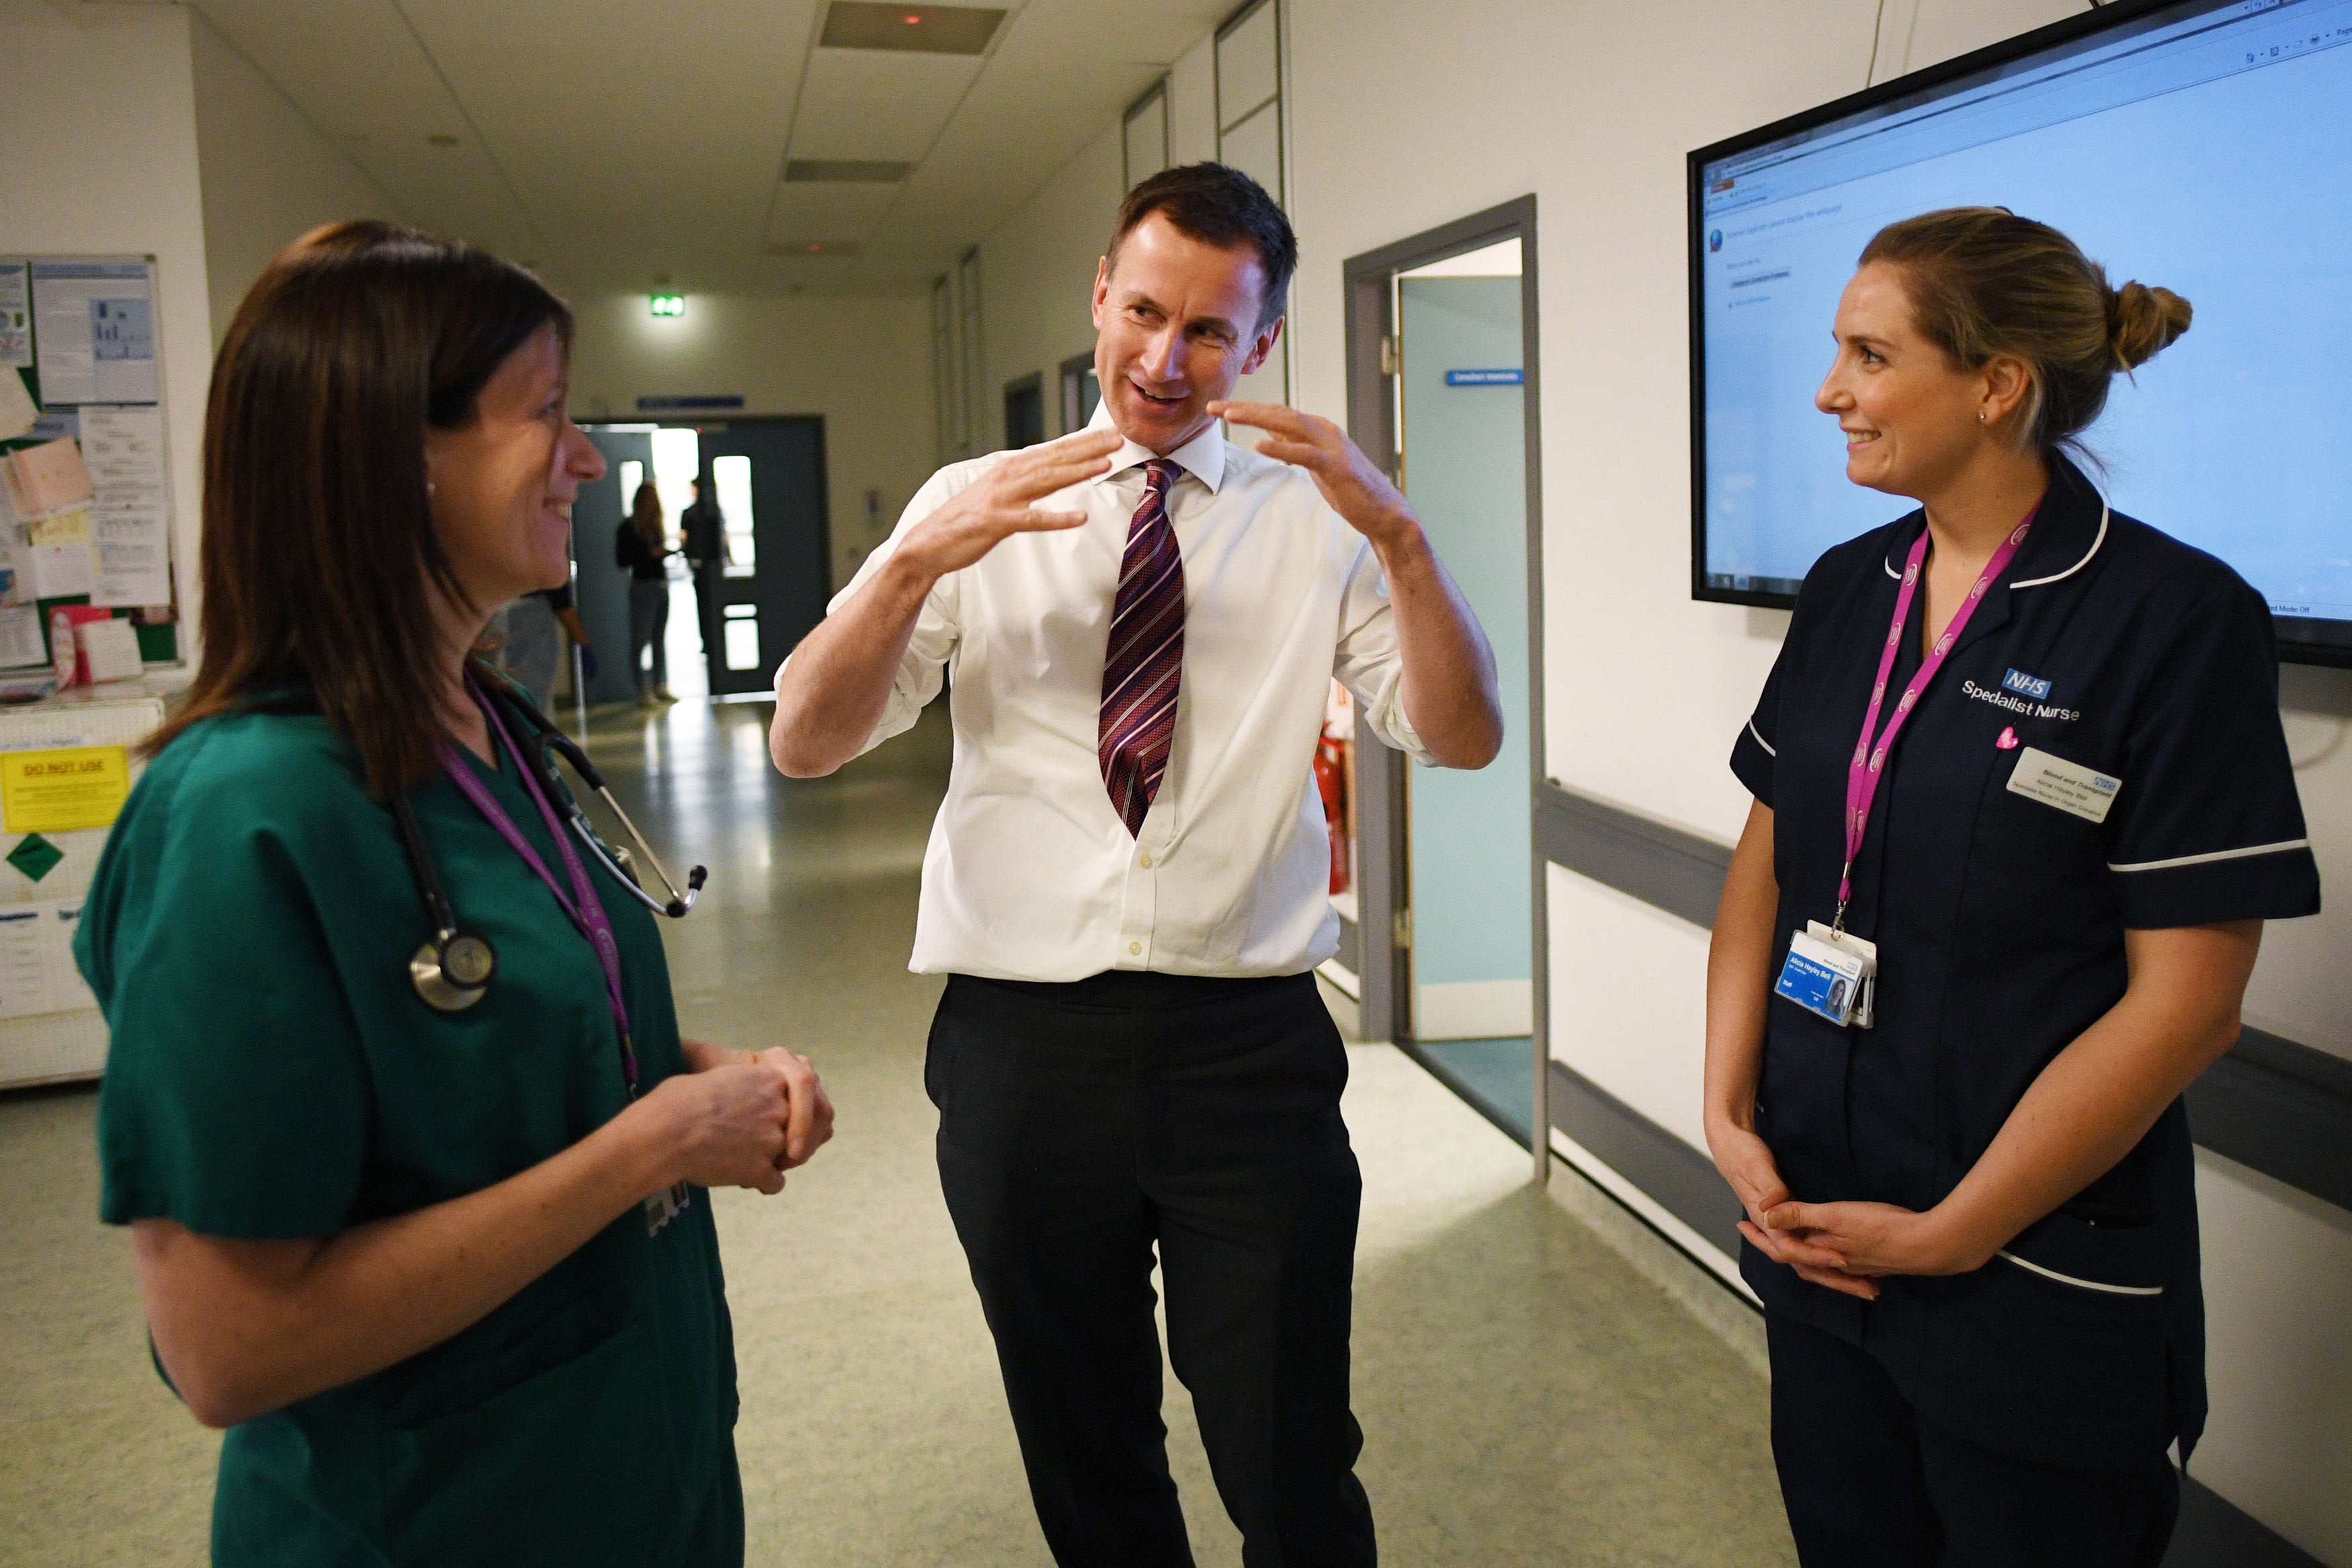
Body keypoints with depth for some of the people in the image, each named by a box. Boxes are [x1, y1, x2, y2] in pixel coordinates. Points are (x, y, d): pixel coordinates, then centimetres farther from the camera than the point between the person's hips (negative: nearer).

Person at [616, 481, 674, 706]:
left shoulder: (655, 525, 14)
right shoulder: (629, 527, -6)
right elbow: (621, 561, -10)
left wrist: (668, 552, 0)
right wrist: (651, 553, -16)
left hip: (662, 585, 7)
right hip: (642, 586, -7)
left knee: (660, 639, 11)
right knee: (640, 640, -5)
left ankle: (661, 687, 18)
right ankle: (643, 691, -4)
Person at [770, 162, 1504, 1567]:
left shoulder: (1314, 520, 4)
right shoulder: (977, 507, 5)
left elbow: (1464, 738, -5)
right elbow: (804, 745, -3)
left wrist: (1401, 533, -20)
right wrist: (915, 562, -20)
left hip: (1252, 1045, -1)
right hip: (1023, 1042, 1)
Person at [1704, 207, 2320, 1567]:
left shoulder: (2178, 621, -15)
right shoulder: (1848, 592, 4)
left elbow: (2186, 1000, -16)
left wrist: (1952, 1234, -14)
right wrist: (1729, 1114, -2)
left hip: (2040, 1293, -5)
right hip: (1814, 1228, 6)